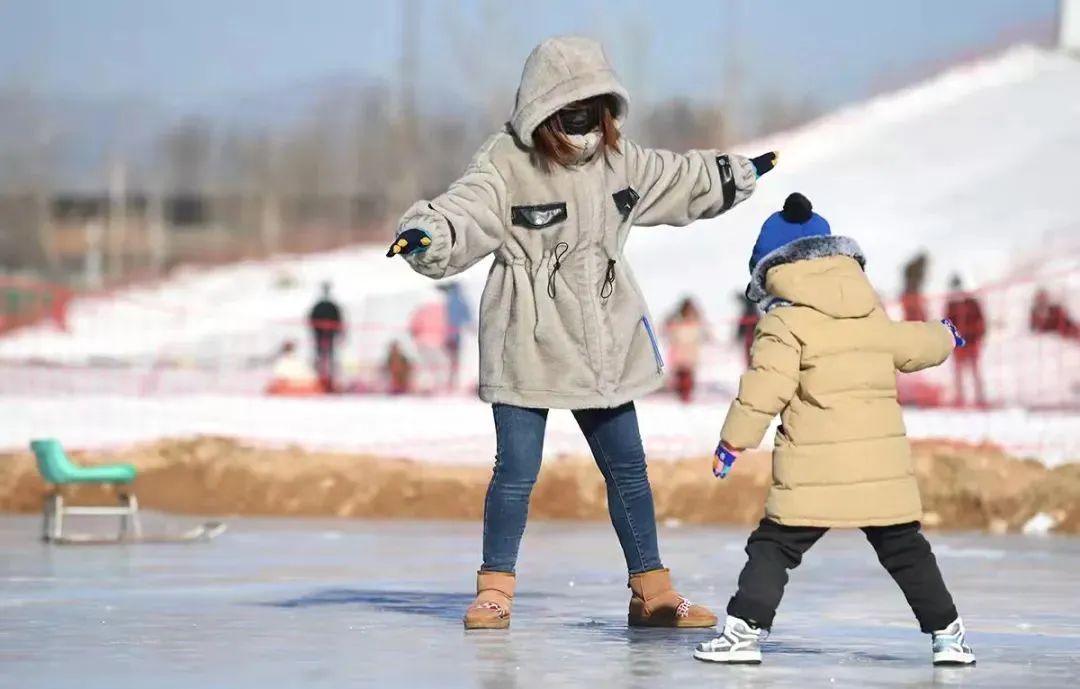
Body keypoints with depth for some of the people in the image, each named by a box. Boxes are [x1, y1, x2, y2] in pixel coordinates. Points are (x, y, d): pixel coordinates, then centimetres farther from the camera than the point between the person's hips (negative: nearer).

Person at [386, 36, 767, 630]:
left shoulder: (616, 158, 6)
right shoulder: (507, 165, -14)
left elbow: (675, 180, 25)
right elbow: (467, 213, -30)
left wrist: (734, 175, 38)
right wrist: (428, 234, -51)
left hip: (603, 345, 6)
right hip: (527, 344, -5)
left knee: (627, 470, 11)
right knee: (516, 473, -4)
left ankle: (652, 592, 22)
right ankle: (495, 591, 11)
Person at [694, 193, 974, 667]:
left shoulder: (784, 323, -4)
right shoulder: (872, 315, 15)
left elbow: (764, 388, -12)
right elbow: (912, 346, 29)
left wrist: (735, 439, -4)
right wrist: (944, 340, 52)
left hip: (817, 467, -5)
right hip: (883, 463, 5)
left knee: (773, 547, 0)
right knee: (905, 549, 15)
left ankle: (744, 630, -9)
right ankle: (947, 635, 15)